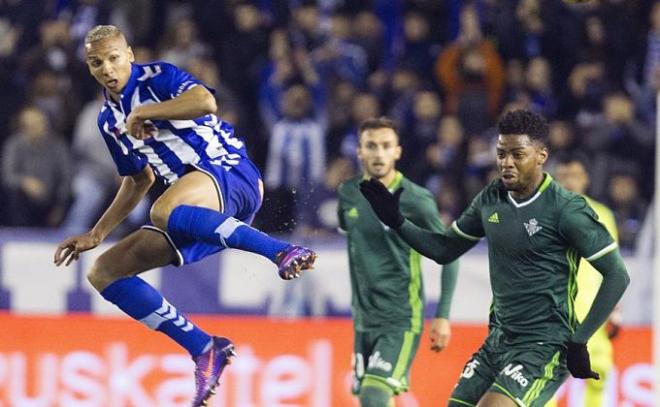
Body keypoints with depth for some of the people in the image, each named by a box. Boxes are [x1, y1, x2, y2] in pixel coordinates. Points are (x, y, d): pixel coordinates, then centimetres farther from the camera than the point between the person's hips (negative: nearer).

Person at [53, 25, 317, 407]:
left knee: (165, 213, -41)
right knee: (104, 272, 2)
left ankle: (283, 251, -38)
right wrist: (97, 234, 26)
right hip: (196, 211, 9)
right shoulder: (109, 120, 18)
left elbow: (206, 101, -26)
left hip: (231, 175, -9)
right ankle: (205, 349, -5)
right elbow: (140, 179, 32)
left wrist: (144, 113, -18)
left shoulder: (157, 77, -4)